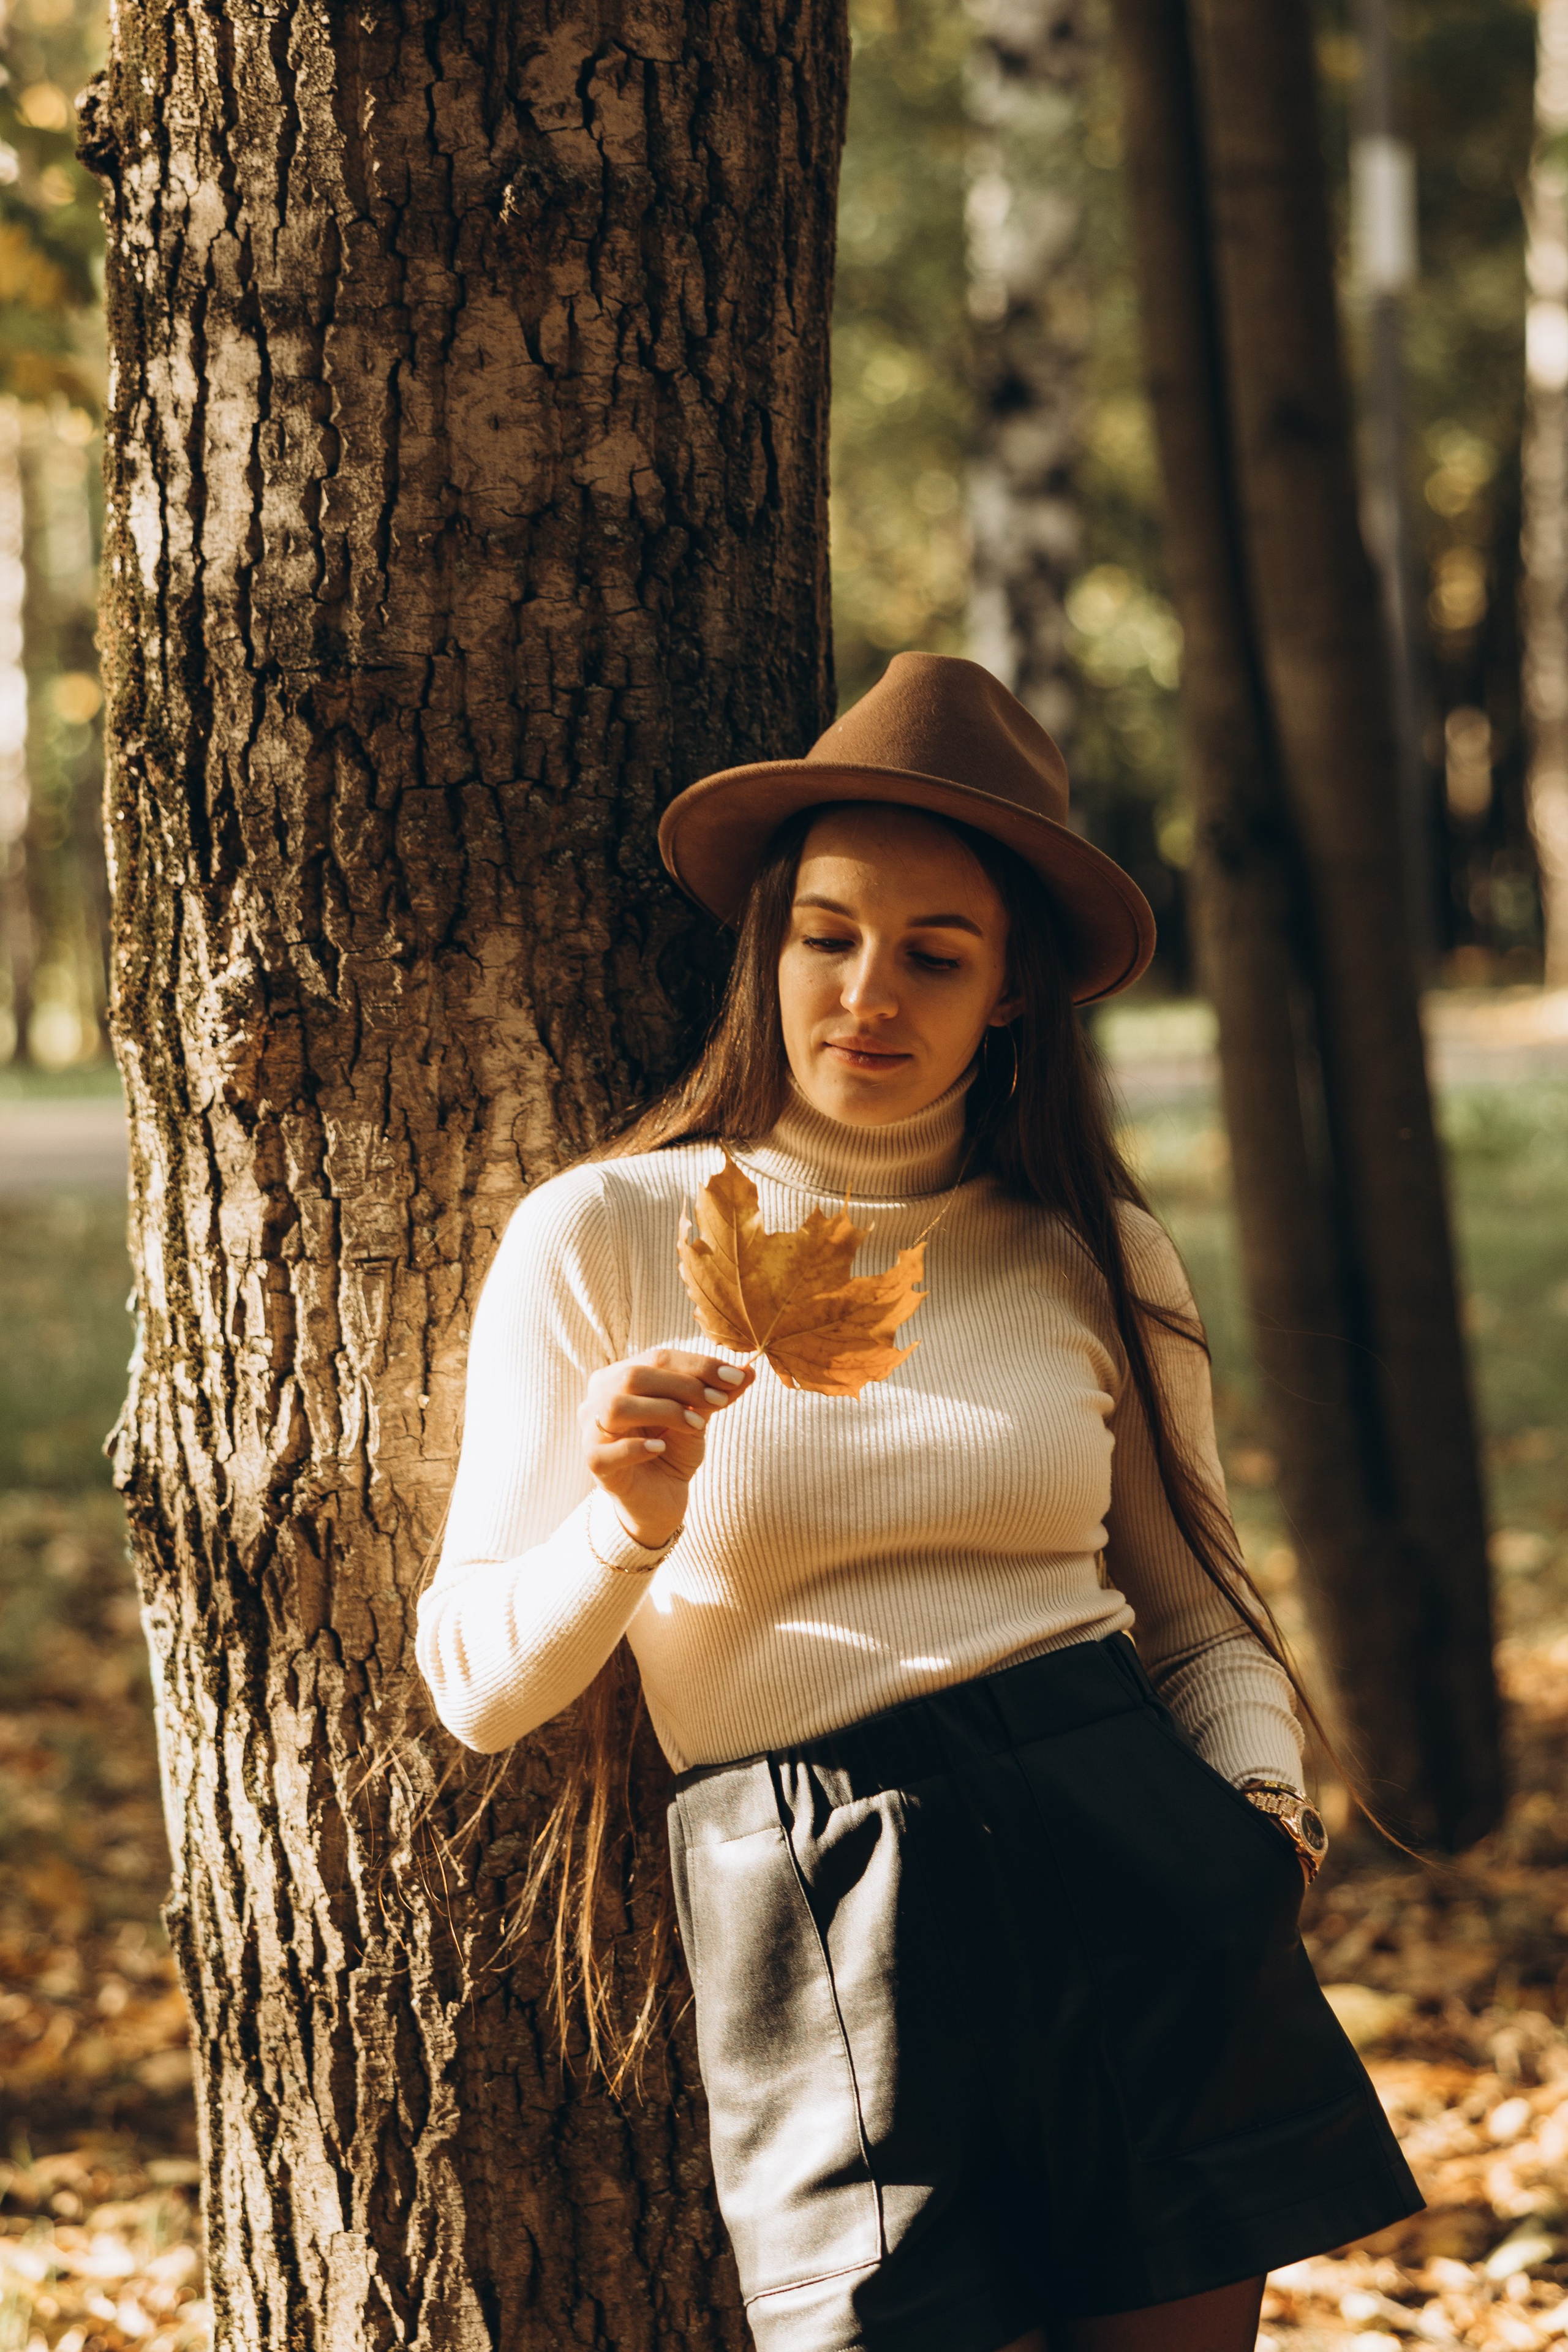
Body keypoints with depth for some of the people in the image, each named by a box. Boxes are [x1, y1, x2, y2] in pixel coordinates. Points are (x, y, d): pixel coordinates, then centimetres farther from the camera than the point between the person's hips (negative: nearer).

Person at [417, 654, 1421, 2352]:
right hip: (818, 1936, -2)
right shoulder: (604, 1236, 1)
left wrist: (1264, 1804, -2)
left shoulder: (1096, 1255, 9)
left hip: (1139, 1880, 3)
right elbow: (477, 1687, 0)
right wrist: (631, 1526, -19)